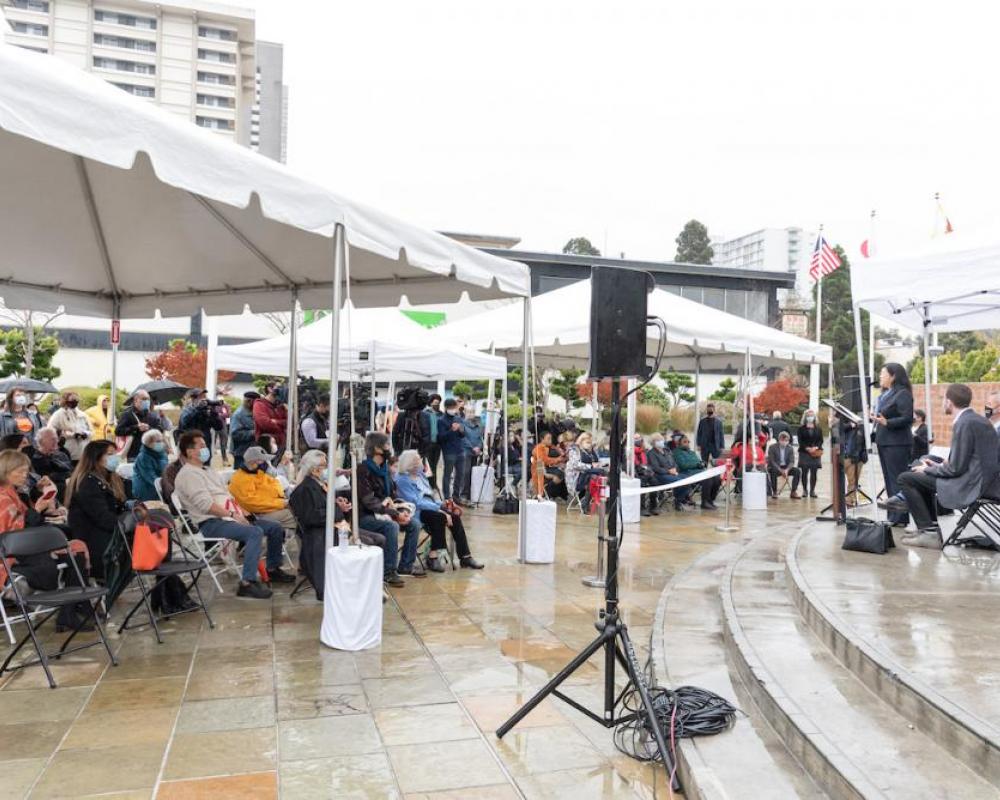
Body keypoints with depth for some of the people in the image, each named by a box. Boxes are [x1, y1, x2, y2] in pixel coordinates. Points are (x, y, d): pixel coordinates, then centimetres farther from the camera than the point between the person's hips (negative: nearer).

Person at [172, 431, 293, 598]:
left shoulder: (207, 470, 21)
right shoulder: (188, 474, -10)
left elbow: (227, 496, 20)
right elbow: (206, 505, -21)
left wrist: (241, 513, 6)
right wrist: (232, 514, -18)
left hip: (228, 517, 10)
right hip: (211, 523, -10)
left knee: (275, 528, 6)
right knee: (255, 532, -33)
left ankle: (273, 569, 21)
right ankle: (247, 583, -34)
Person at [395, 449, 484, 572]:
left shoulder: (419, 474, 15)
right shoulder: (402, 480, -12)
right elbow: (415, 502, -20)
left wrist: (439, 505, 3)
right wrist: (438, 508, -23)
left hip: (430, 506, 8)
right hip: (417, 512, -8)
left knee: (455, 517, -14)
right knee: (441, 518, -32)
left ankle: (465, 557, -13)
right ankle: (433, 558, -25)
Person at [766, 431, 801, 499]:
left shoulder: (790, 448, 3)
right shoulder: (772, 447, -7)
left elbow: (792, 461, -4)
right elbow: (771, 461, -14)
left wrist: (787, 470, -25)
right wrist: (781, 470, -27)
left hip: (786, 468, 3)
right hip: (775, 467, -3)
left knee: (797, 470, -24)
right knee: (773, 471, -37)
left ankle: (793, 492, -17)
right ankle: (774, 492, -23)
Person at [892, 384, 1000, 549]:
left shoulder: (964, 424, -20)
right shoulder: (978, 419, 11)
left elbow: (956, 468, -21)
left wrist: (928, 470, -5)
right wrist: (937, 465, 11)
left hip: (968, 485, -10)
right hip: (981, 479, 10)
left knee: (905, 478, -6)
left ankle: (930, 533, -4)